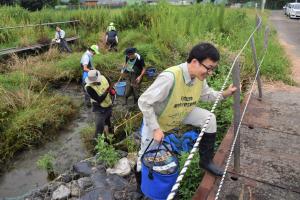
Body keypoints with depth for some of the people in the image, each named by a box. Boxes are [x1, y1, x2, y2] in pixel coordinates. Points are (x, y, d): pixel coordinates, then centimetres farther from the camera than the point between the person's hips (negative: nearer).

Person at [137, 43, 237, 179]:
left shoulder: (200, 77, -17)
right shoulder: (170, 77, -40)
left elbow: (206, 94, 4)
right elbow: (144, 102, -33)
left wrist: (225, 94, -14)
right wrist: (156, 129, -29)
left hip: (181, 114, 5)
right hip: (156, 120, -5)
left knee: (209, 119, -9)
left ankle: (206, 161, 10)